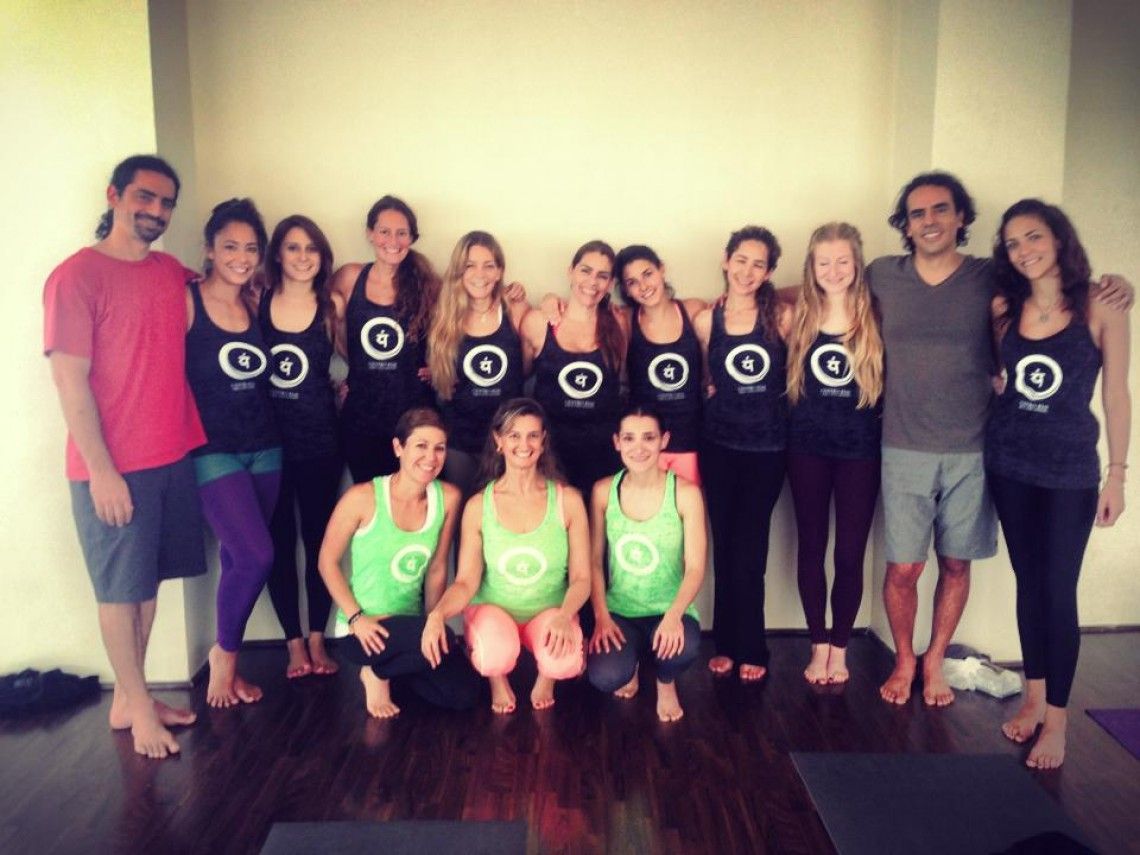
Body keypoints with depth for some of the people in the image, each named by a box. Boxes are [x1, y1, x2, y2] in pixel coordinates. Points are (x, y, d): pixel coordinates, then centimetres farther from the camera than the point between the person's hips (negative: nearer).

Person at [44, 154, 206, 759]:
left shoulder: (173, 273, 8)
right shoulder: (76, 277, -10)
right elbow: (70, 380, -13)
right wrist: (102, 471, -15)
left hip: (172, 456, 6)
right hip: (112, 466, -6)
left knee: (148, 581, 14)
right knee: (120, 587, 6)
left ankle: (127, 697, 28)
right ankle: (137, 706, 20)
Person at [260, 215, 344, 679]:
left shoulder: (332, 304, 0)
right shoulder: (257, 301, 0)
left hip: (319, 438, 0)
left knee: (318, 538, 6)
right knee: (278, 541, 5)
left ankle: (317, 639, 20)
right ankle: (294, 642, 18)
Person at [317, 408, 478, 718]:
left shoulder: (448, 498, -6)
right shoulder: (363, 497, -18)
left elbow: (437, 568, 3)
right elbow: (327, 561, -8)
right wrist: (356, 617, -16)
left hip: (411, 626, 5)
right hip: (363, 629, -5)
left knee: (464, 695, -7)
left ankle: (390, 667, 19)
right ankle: (377, 674, 2)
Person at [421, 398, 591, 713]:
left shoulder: (567, 500, -7)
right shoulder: (479, 506, -6)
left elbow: (581, 577, -5)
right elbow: (466, 582, -7)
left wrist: (564, 615, -26)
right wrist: (437, 614, -28)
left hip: (549, 612, 0)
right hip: (493, 608, 0)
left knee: (565, 663, -32)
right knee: (495, 658, -35)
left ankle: (546, 674, 10)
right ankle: (498, 678, 7)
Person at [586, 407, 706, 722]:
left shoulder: (685, 493, -10)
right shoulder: (603, 491, -4)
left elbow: (696, 567, -12)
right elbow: (594, 560, 0)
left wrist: (674, 615, -28)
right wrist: (601, 617, -12)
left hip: (669, 611, -1)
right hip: (619, 611, 1)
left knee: (684, 647, -35)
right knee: (605, 677, -27)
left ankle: (666, 683, 7)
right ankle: (630, 664, 16)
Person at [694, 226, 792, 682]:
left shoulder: (782, 316, -5)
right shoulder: (706, 319, 1)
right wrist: (712, 393, -1)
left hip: (767, 444, -1)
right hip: (719, 443, 2)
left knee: (749, 548, 3)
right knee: (725, 545, 8)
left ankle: (749, 648, 18)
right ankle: (726, 643, 21)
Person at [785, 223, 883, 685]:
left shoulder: (875, 316, -2)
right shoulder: (800, 317, 2)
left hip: (860, 450, -1)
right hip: (807, 448, 1)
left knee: (850, 552, 5)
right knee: (811, 547, 8)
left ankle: (840, 647, 23)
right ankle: (819, 645, 23)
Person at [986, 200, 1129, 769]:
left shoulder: (1100, 311, -7)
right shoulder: (1004, 309, 2)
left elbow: (1116, 396, -4)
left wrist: (1116, 474, -4)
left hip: (1070, 467, -3)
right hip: (1008, 461, 3)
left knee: (1058, 591, -2)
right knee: (1028, 583, 12)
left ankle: (1057, 719, 10)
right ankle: (1034, 697, 26)